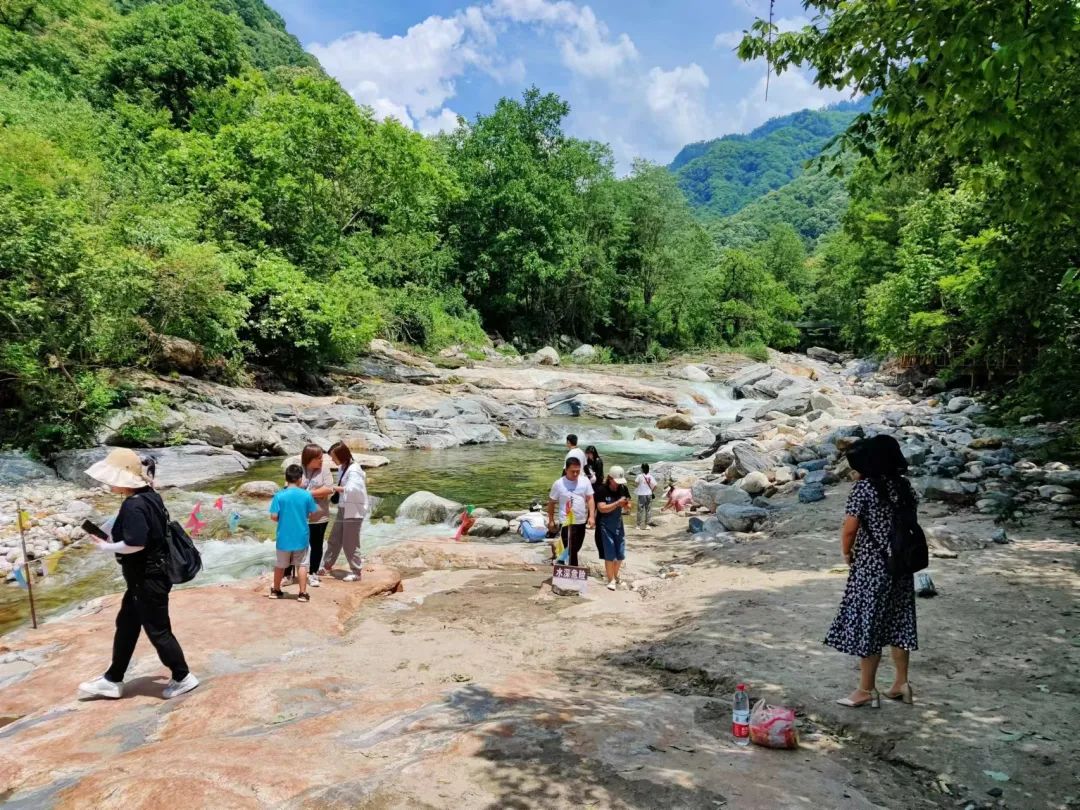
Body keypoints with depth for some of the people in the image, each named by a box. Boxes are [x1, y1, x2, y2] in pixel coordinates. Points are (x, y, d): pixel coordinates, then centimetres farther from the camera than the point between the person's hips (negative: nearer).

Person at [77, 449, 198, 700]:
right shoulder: (149, 497, 6)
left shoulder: (134, 505, -24)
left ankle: (183, 678, 18)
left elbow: (135, 543, -29)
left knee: (157, 630, 4)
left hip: (148, 579, -10)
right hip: (147, 576, 10)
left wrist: (105, 547, -13)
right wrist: (112, 538, 11)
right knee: (126, 626, 20)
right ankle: (112, 680, 33)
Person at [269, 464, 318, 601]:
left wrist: (282, 520, 10)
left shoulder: (279, 495, -11)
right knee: (302, 565, 11)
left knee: (280, 565, 18)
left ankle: (275, 591, 31)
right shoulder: (307, 495, -9)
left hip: (284, 537, 1)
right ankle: (303, 594, 11)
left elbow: (273, 516, -10)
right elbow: (311, 514, 0)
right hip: (301, 537, 0)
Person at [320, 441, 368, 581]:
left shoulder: (354, 470, -19)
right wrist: (334, 490, -2)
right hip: (343, 510, 9)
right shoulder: (342, 468, 10)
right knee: (334, 540, 17)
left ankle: (356, 572, 13)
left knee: (350, 544, 0)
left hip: (354, 511, -9)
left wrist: (336, 488, -21)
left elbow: (353, 489, -32)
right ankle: (326, 567, 31)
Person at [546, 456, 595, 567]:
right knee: (571, 551, -6)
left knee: (575, 549, 16)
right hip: (567, 522, -4)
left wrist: (592, 516, -9)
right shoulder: (558, 484, -9)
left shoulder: (585, 481, -2)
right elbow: (551, 502, 1)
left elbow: (590, 499, 1)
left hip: (582, 521, 4)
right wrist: (551, 520, 4)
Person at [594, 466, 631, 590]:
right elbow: (602, 508, -22)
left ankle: (615, 576, 33)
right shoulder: (602, 489, -16)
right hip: (605, 525, -5)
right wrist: (617, 503, -30)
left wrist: (626, 505, -20)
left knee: (620, 554, 10)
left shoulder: (623, 488, -2)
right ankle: (611, 580, 11)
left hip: (618, 523, 5)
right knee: (609, 554, -3)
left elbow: (628, 507, 4)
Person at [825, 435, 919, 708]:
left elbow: (849, 530, -14)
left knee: (867, 625, 2)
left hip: (871, 566, -7)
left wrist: (847, 554, 3)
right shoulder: (904, 485, 4)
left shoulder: (864, 487, -16)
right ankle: (901, 684, 26)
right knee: (898, 622, 16)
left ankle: (866, 690, 11)